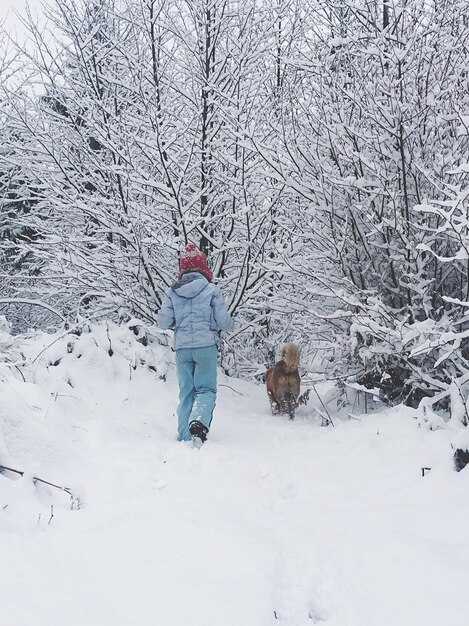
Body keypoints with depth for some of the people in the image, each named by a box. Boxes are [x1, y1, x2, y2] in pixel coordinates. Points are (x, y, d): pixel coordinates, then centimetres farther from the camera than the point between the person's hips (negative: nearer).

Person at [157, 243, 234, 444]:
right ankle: (198, 421, -23)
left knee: (186, 392, 12)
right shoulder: (211, 289, -3)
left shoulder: (172, 292, 4)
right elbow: (223, 321, -4)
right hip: (206, 345, -3)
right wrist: (231, 324, 19)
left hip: (182, 347, 3)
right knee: (206, 389, 3)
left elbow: (163, 323, 1)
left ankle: (185, 435, 8)